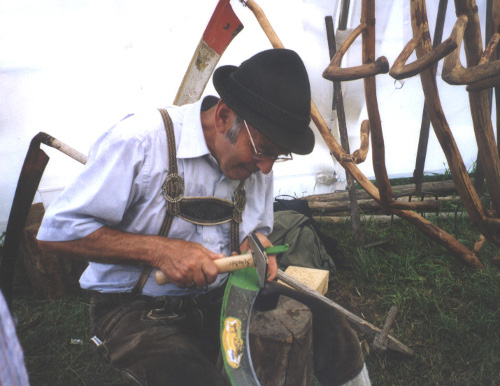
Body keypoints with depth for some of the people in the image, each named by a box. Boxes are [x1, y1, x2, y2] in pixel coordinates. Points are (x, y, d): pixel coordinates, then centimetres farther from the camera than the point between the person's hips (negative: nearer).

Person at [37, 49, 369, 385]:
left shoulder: (256, 160, 1)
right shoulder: (139, 142, -20)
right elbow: (57, 230, -16)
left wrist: (256, 244, -7)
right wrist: (159, 250, -24)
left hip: (221, 299, 5)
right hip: (135, 308, -4)